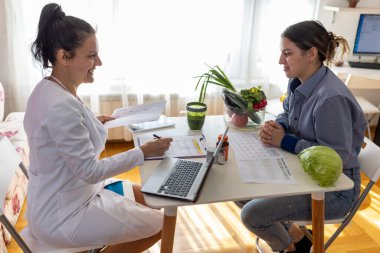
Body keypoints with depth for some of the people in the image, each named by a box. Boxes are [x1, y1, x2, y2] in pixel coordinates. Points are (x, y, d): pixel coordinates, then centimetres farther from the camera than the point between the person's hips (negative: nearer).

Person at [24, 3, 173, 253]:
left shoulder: (48, 90, 0)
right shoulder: (60, 105, -30)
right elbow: (91, 171, -26)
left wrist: (94, 123, 9)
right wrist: (144, 152, -20)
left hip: (62, 198, 9)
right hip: (62, 215, -9)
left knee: (145, 195, 21)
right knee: (159, 223, 1)